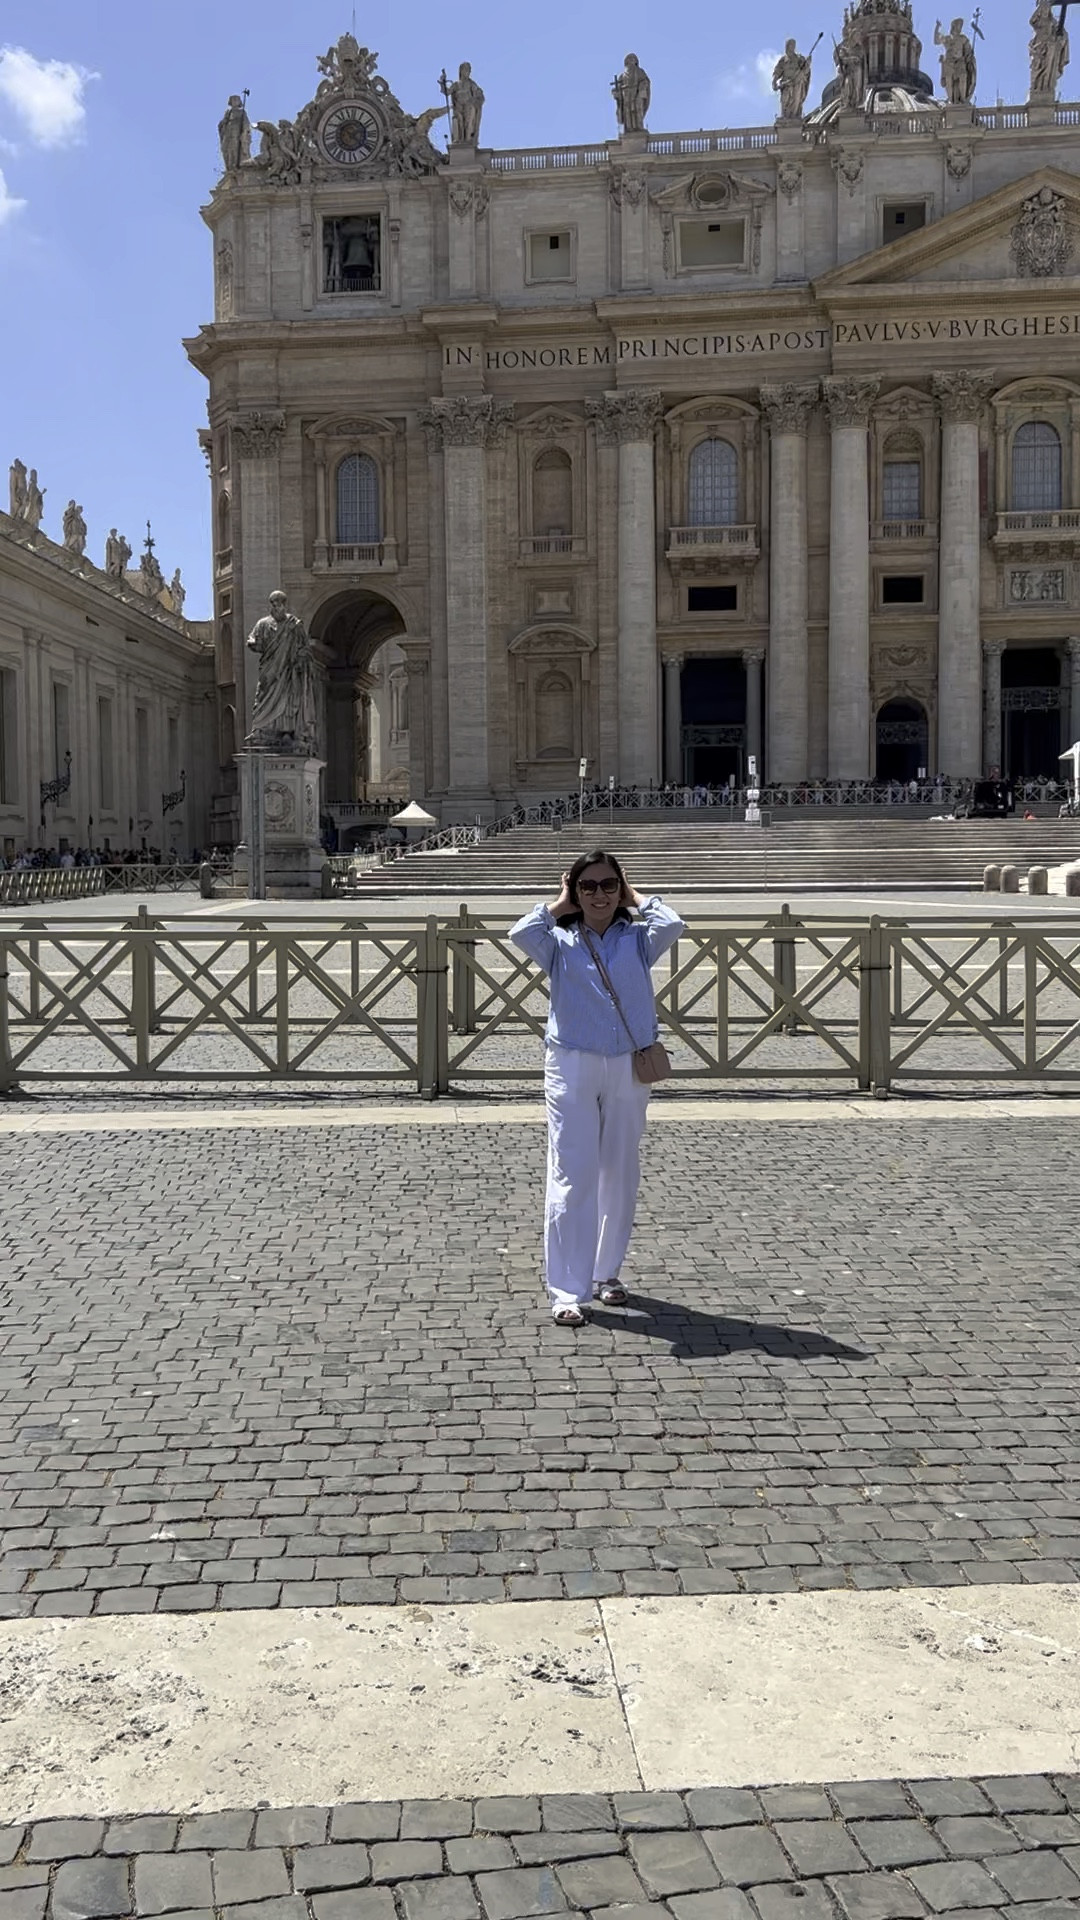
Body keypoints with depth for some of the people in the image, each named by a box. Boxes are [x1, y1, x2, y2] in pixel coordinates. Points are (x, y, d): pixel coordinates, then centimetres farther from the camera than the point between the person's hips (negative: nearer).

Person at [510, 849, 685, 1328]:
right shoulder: (560, 943, 6)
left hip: (628, 1068, 2)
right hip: (572, 1068, -2)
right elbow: (521, 933, -14)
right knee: (572, 1178, -7)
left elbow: (672, 925, -12)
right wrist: (559, 905, 1)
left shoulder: (637, 940, 9)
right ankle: (568, 1292, -5)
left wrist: (635, 897, 5)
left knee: (620, 1176, 11)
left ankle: (607, 1272, 28)